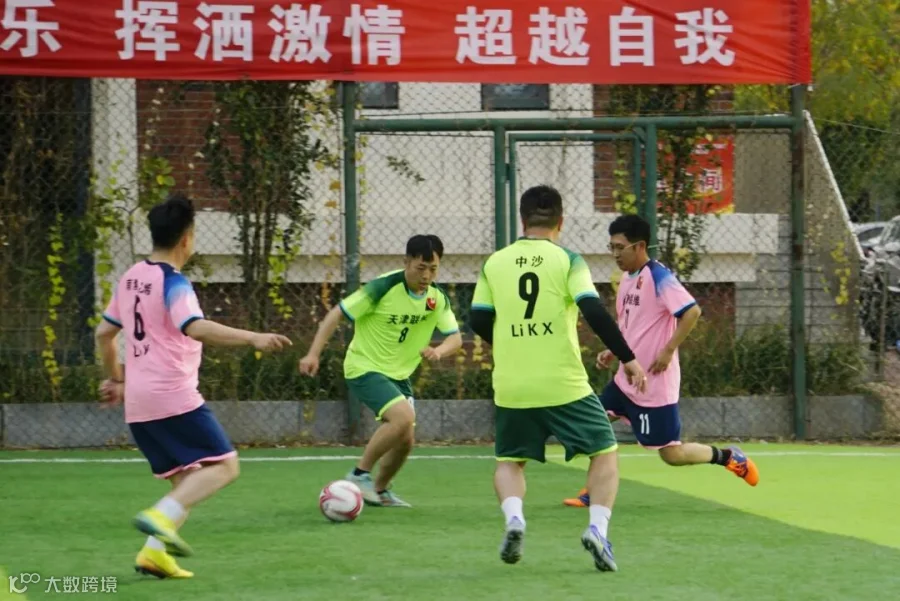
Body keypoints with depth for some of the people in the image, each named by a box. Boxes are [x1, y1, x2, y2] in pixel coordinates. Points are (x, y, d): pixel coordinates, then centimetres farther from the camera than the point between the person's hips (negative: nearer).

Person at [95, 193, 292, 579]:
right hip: (174, 398, -9)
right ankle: (162, 518, -24)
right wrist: (253, 338, -34)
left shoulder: (130, 278, 14)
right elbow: (196, 328, -29)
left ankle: (154, 552, -4)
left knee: (186, 480, 14)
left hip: (138, 403, 9)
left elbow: (104, 333, 23)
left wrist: (115, 378, 36)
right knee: (224, 466, -6)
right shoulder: (173, 283, -12)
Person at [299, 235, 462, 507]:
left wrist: (438, 351, -27)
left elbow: (455, 338, -3)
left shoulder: (437, 298, -3)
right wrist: (314, 354, -25)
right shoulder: (383, 288, -21)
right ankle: (360, 474, -13)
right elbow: (337, 313, -17)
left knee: (404, 440, 9)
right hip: (364, 369, -7)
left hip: (399, 374, 7)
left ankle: (379, 490, 34)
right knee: (403, 416, -27)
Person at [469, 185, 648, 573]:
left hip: (511, 388, 2)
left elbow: (479, 321, 6)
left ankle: (513, 519, -10)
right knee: (604, 452, 12)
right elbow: (594, 312, -14)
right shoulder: (567, 260, -3)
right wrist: (628, 359, -8)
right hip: (565, 385, -2)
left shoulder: (494, 263, 6)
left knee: (509, 461, 20)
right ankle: (598, 527, -10)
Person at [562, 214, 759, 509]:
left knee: (671, 454, -4)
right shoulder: (627, 279, 10)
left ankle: (728, 457, 17)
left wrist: (668, 351, -25)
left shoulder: (659, 277, -17)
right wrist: (611, 352, 10)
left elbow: (692, 311, -25)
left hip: (654, 383, -9)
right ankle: (595, 491, 10)